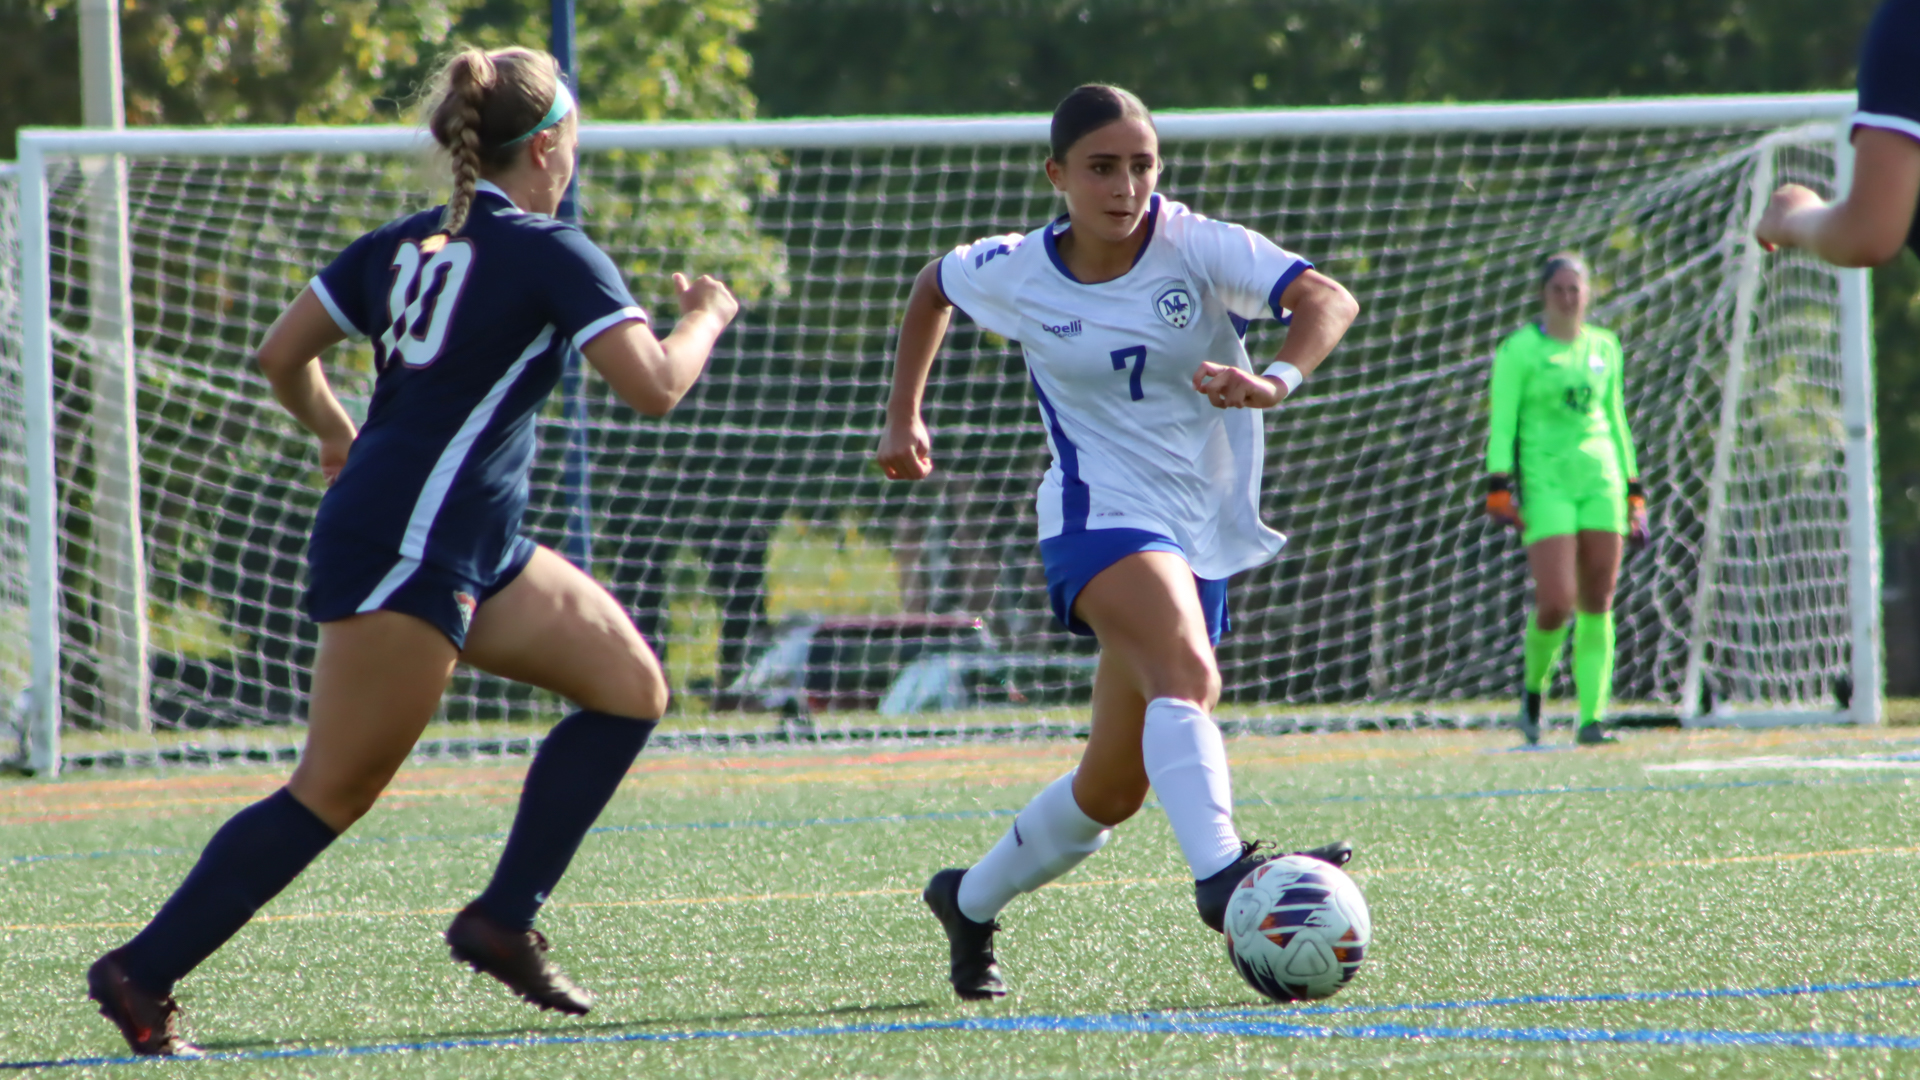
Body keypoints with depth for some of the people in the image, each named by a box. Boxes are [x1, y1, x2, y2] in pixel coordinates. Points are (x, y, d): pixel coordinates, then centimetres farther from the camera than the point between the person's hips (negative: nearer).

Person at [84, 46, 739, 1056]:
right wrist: (703, 321, 5)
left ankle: (503, 922, 9)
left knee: (631, 687, 11)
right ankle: (141, 976, -4)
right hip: (408, 550, -9)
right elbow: (653, 387, -15)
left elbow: (282, 353, 16)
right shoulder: (551, 254, -9)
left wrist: (334, 432, 34)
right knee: (334, 791, -7)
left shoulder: (404, 243, 13)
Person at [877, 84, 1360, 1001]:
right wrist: (902, 417, 20)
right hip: (1102, 513, -3)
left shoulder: (1197, 248, -9)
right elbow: (932, 287, 19)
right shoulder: (1014, 274, -4)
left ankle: (970, 900, 34)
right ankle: (1221, 873, -54)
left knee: (1115, 786, 11)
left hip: (1203, 530, 3)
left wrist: (1278, 379, -42)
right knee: (1188, 675, -35)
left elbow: (1328, 300, -23)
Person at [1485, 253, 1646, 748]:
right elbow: (1501, 423, -4)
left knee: (1597, 605, -1)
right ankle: (1533, 685, 14)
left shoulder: (1604, 348, 14)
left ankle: (1591, 717, 1)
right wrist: (1499, 488, -13)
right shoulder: (1519, 349, -1)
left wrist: (1634, 492, 18)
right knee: (1556, 604, -14)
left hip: (1600, 480, 4)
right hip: (1544, 480, -4)